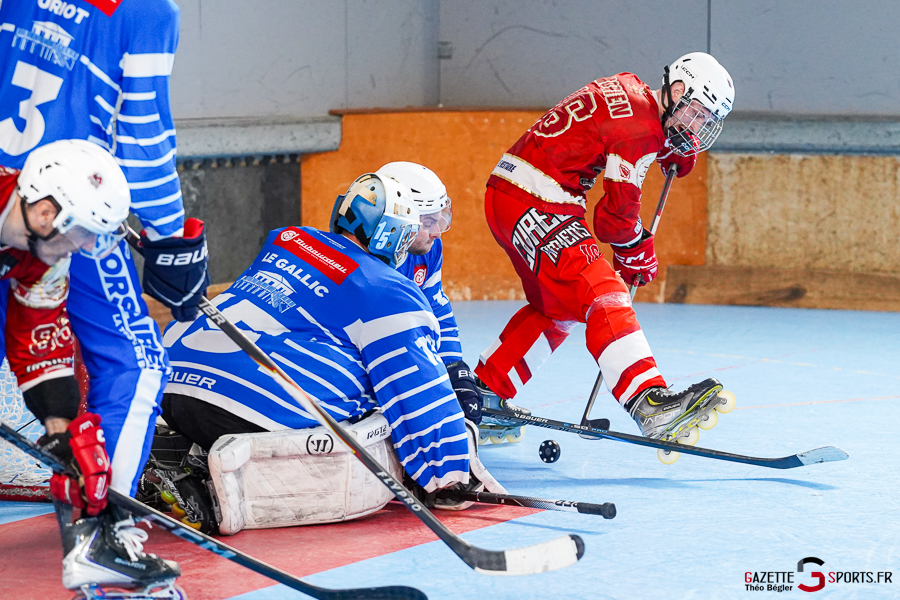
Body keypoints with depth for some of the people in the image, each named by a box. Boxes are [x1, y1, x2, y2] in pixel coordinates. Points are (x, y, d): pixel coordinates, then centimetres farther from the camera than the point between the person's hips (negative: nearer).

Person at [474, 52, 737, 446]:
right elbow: (617, 214, -11)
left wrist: (677, 149, 14)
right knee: (603, 295, -22)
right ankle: (651, 405, -36)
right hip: (533, 206, -11)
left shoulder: (631, 90, 15)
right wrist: (636, 255, 8)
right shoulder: (639, 128, -14)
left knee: (558, 308, 23)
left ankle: (483, 391, 33)